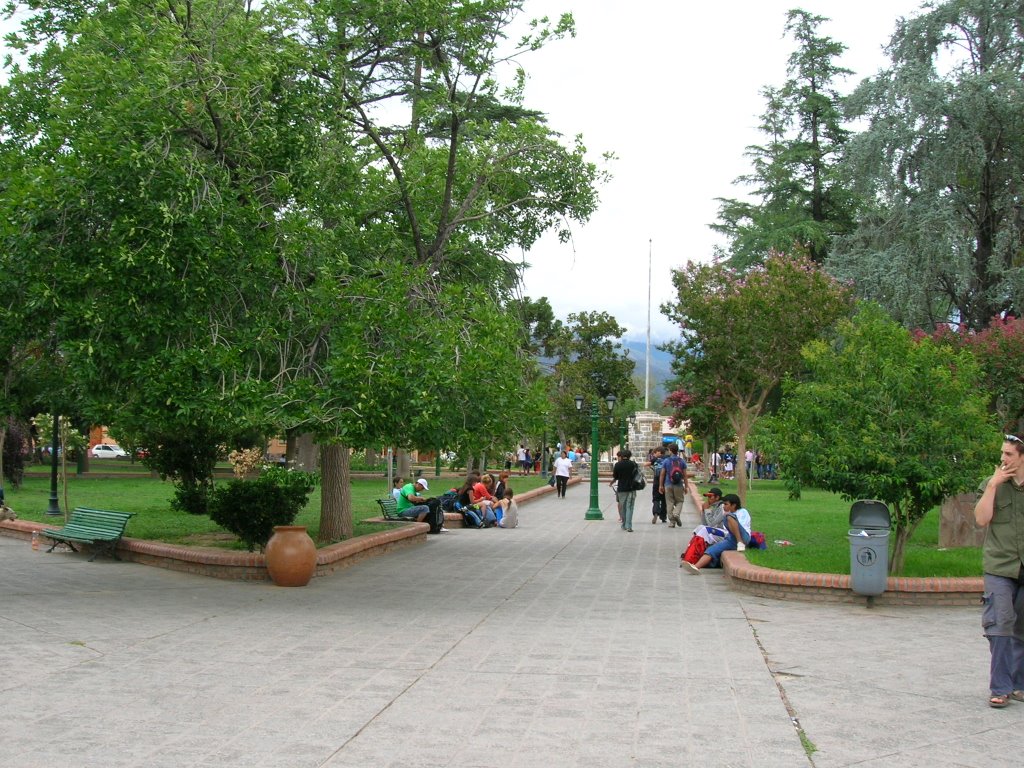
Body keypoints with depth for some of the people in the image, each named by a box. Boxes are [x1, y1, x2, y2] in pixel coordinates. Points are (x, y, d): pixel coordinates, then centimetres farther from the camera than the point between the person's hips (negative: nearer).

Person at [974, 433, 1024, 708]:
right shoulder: (992, 484, 4)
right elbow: (982, 519, -9)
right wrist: (994, 485, -10)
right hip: (1000, 567, -1)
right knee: (1000, 626, -8)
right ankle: (1000, 688, -4)